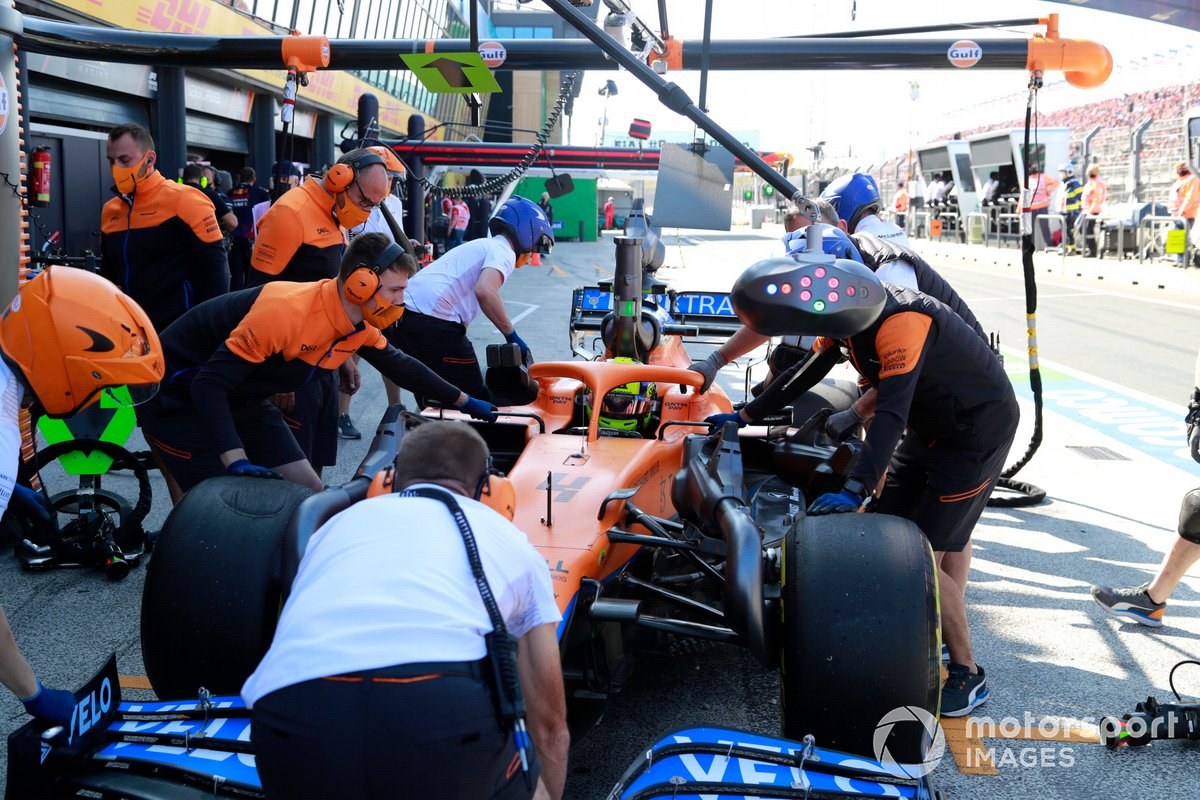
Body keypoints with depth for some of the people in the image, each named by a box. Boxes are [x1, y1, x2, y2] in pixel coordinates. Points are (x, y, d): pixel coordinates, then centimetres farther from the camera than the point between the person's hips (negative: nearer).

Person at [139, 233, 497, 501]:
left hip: (245, 400, 8)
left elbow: (400, 366, 11)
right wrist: (237, 462, -41)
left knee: (310, 493, -1)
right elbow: (210, 385, -33)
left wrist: (466, 403, 15)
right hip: (179, 395, -8)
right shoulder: (286, 311, -33)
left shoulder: (359, 326, -7)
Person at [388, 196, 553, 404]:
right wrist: (512, 335, -13)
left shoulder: (480, 246, 29)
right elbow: (484, 291, -22)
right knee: (474, 400, -2)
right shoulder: (504, 252, -1)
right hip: (434, 322, -10)